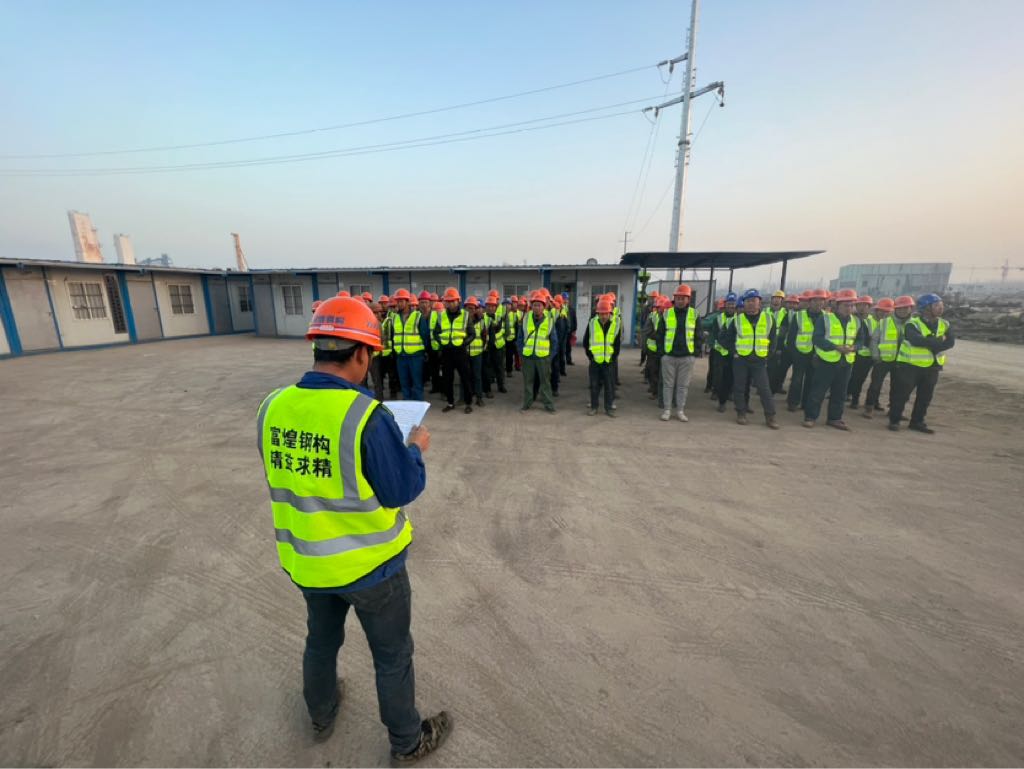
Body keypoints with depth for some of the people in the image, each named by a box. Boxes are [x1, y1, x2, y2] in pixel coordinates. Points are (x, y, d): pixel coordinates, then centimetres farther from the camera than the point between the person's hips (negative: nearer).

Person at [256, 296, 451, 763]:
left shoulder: (273, 407, -11)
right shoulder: (366, 415, -30)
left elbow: (288, 474, 5)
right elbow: (402, 491, -21)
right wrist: (415, 449, -3)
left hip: (305, 559, 6)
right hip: (369, 563, -5)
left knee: (321, 640, 32)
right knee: (393, 656, 19)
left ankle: (321, 716, 58)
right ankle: (408, 741, 43)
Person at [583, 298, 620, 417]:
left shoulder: (615, 324, -1)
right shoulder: (592, 323, -2)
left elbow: (617, 343, 5)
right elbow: (585, 341, 5)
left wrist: (613, 356, 0)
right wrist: (590, 356, 1)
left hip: (609, 361, 0)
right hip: (595, 360, 0)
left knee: (609, 385, 5)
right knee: (594, 384, 7)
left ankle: (608, 407, 17)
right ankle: (593, 406, 19)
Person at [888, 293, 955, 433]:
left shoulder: (944, 324, 7)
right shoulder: (913, 323, -12)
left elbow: (950, 342, -6)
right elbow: (917, 340, -29)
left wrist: (929, 344, -21)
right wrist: (938, 342, -19)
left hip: (932, 367, 6)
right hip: (910, 365, -6)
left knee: (925, 397, 11)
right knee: (902, 394, -1)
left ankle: (917, 422, 22)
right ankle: (894, 420, 9)